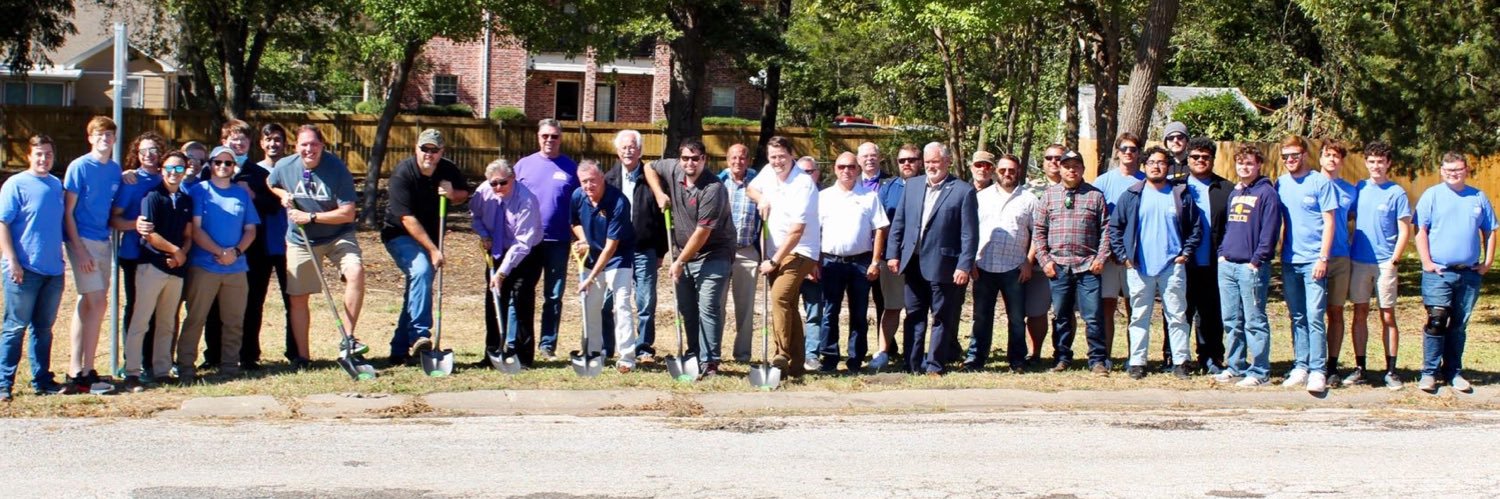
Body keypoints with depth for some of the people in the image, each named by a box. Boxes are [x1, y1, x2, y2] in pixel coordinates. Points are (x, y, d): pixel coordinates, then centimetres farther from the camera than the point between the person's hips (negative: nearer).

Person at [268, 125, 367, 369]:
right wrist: (283, 195, -6)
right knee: (298, 298, 4)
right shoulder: (284, 166, -7)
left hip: (337, 235, -3)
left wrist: (310, 217, -24)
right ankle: (302, 356, 18)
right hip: (300, 239, 3)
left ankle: (348, 339, -21)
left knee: (355, 271, -29)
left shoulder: (337, 169, -19)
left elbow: (348, 213, -21)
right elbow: (270, 185, 16)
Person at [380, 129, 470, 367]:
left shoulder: (448, 170, -5)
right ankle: (420, 337, -35)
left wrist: (452, 194, -15)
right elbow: (408, 218, -25)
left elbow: (464, 194, 11)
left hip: (430, 238, 6)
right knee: (421, 271, -31)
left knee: (418, 288, 7)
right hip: (400, 236, -6)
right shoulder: (402, 173, -22)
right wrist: (433, 250, -27)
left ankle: (400, 351, 15)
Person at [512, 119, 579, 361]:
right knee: (522, 295, 2)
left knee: (554, 296, 5)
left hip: (558, 242, 0)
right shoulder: (524, 165, 7)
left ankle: (548, 345, 12)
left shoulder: (570, 168, 5)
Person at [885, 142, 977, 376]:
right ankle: (913, 365, 14)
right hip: (913, 264, 5)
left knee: (942, 318, 4)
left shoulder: (963, 191, -6)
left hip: (943, 266, -4)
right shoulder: (912, 185, 9)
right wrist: (893, 253, 4)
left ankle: (934, 366, 12)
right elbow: (898, 223, 11)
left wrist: (964, 266, -14)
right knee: (914, 316, 9)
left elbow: (969, 234, -9)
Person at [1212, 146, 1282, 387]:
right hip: (1227, 265, 7)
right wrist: (1222, 252, 11)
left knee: (1254, 321, -5)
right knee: (1231, 321, 10)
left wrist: (1257, 260, -16)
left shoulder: (1266, 193, -5)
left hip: (1252, 266, -7)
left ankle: (1259, 372, -2)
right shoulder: (1234, 193, 18)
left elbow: (1270, 231, -11)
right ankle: (1235, 367, 18)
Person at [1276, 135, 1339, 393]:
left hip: (1313, 261, -5)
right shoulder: (1281, 184, 11)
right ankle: (1300, 367, 15)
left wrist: (1323, 258, -11)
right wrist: (1279, 254, 10)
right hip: (1289, 261, 5)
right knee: (1297, 318, 9)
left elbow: (1329, 222, -5)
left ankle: (1318, 371, -10)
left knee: (1314, 317, -10)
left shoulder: (1320, 182, -2)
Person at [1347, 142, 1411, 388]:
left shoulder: (1397, 193, -3)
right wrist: (1347, 250, 4)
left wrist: (1393, 260, -10)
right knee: (1360, 314, 6)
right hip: (1359, 261, 3)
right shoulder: (1359, 188, 7)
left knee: (1388, 317, 0)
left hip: (1384, 263, -3)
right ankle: (1360, 368, 12)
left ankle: (1391, 371, 5)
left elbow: (1404, 231, -3)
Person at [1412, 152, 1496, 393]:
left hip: (1470, 273, 3)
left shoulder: (1479, 198, 10)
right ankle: (1429, 373, -5)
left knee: (1459, 325, 9)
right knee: (1436, 322, -10)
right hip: (1439, 273, -3)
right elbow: (1421, 231, -3)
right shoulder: (1432, 195, 1)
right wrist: (1427, 262, -11)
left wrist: (1488, 262, 5)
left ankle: (1453, 372, 16)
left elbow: (1489, 232, 15)